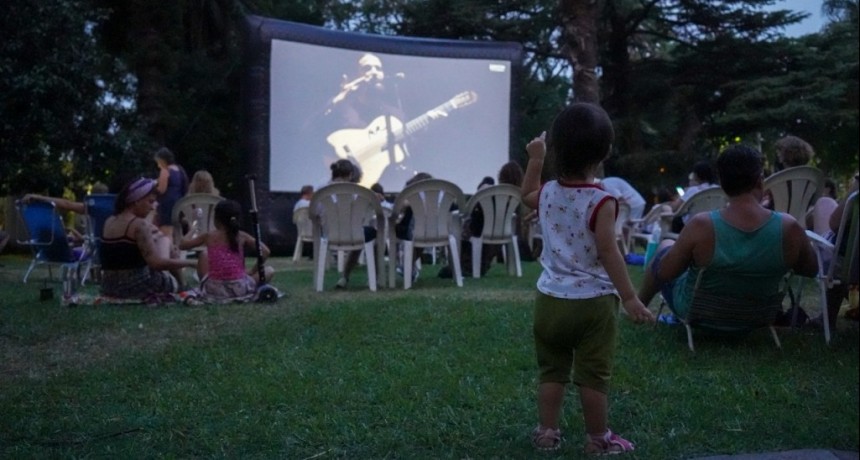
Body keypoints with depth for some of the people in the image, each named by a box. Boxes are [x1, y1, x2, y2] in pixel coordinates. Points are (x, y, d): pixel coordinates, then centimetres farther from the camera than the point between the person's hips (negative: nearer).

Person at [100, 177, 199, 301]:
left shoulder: (109, 222, 9)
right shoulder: (139, 224, -16)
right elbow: (157, 263, -25)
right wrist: (191, 262, -16)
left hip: (110, 286, 8)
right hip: (136, 286, -8)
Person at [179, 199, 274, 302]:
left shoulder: (209, 236, 0)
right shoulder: (242, 236, -1)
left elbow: (182, 245, 12)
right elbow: (265, 251, -8)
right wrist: (253, 270, 5)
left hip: (214, 289, 1)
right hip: (239, 288, -1)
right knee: (269, 270, 21)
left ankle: (203, 290, 29)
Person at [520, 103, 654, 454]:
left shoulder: (547, 194, 1)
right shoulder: (601, 202, -16)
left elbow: (526, 194, 26)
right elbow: (608, 252, -20)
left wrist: (535, 159, 30)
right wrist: (629, 297, -17)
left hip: (550, 300, 5)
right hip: (593, 302, -5)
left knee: (552, 371, 17)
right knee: (593, 376, 6)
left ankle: (547, 432, 23)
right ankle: (597, 439, 16)